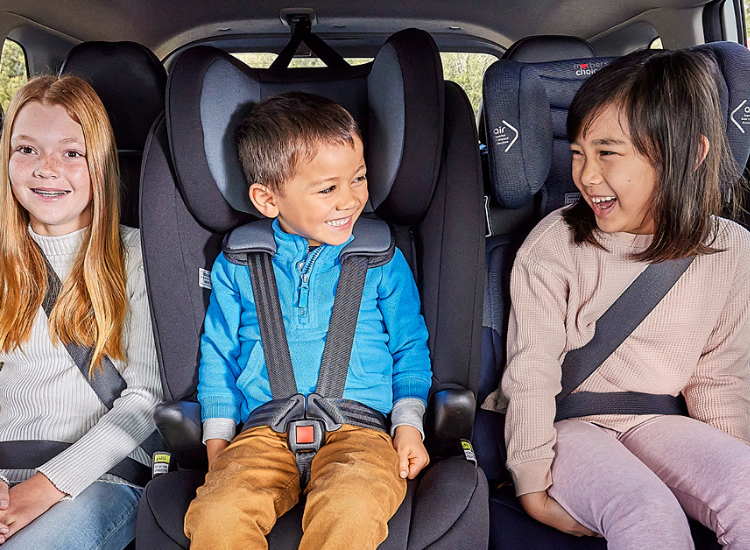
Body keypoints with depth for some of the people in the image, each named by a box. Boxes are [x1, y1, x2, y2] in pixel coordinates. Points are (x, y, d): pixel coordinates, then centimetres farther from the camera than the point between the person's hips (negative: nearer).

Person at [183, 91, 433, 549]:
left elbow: (410, 349, 15)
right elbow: (219, 355, 17)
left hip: (359, 427, -1)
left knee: (350, 510, -34)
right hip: (264, 434, 1)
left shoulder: (383, 261, 9)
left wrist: (409, 424, 1)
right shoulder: (237, 266, 10)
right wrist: (218, 445, 10)